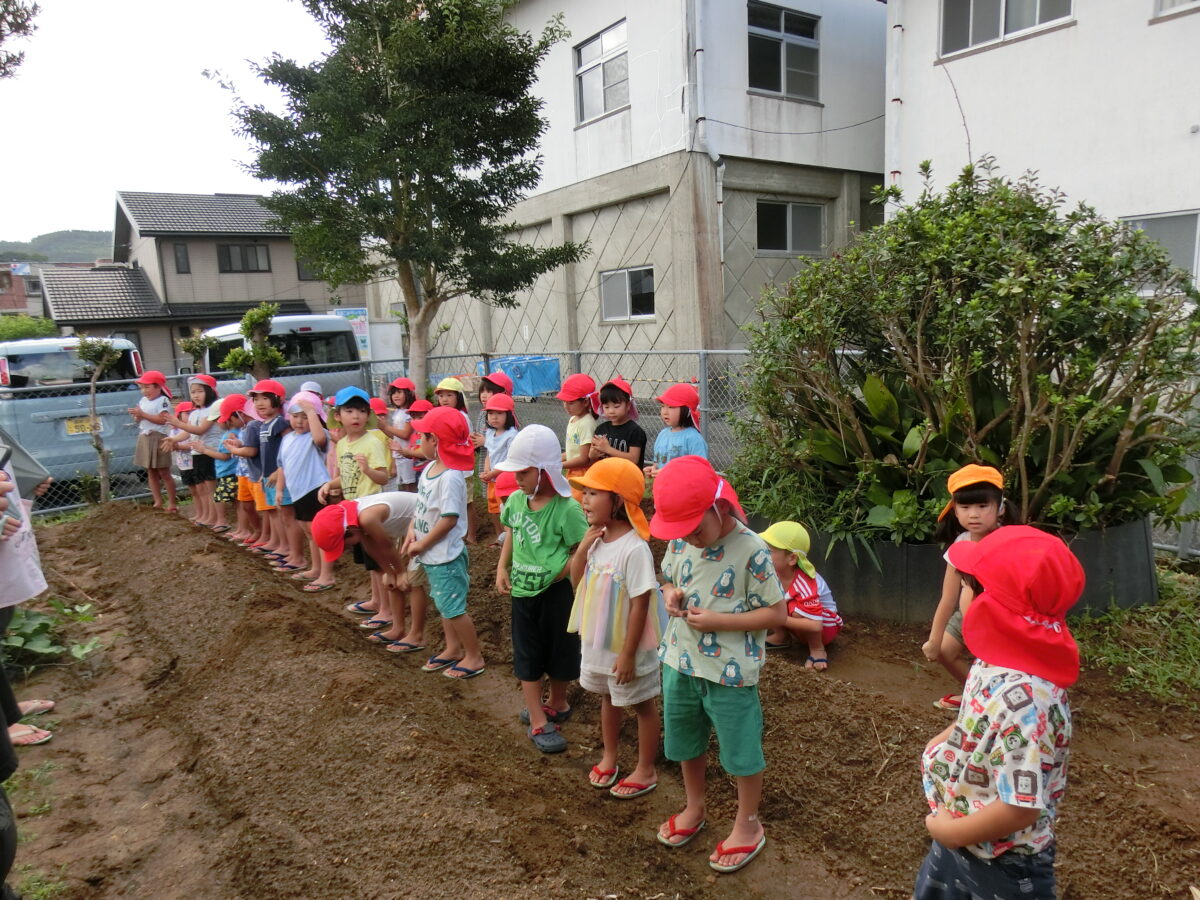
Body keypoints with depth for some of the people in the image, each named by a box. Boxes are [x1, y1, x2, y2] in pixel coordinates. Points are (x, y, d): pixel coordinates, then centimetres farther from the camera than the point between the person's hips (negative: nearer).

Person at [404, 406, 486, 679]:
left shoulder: (450, 477, -26)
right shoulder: (430, 469, 3)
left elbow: (449, 519, -27)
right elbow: (421, 505, 12)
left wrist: (422, 544, -18)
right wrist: (412, 531, -3)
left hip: (445, 555, -9)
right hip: (431, 554, 9)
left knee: (453, 607, 2)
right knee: (443, 604, 22)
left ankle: (474, 657, 18)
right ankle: (453, 649, 38)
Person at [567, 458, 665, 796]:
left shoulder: (634, 548, -27)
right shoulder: (597, 539, -4)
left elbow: (640, 604, -25)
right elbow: (577, 584, 4)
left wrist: (628, 653, -21)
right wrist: (582, 549, -13)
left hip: (627, 647, -8)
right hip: (597, 642, 8)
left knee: (642, 704, 14)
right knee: (608, 698, 26)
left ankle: (646, 771, 32)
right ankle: (609, 757, 47)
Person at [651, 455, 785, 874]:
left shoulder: (751, 551, -23)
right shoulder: (680, 541, -5)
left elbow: (777, 614, -17)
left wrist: (718, 621, -24)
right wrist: (671, 594, -11)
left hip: (730, 672, -6)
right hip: (680, 662, 6)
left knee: (741, 753, 13)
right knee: (685, 743, 23)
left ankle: (747, 827, 36)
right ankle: (694, 809, 48)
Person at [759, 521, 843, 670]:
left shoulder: (805, 585, -36)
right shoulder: (772, 572, -19)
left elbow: (815, 625, -42)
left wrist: (780, 619, -41)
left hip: (825, 626, -6)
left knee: (796, 609, -37)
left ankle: (817, 650, -13)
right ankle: (781, 637, 4)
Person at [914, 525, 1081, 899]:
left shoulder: (1021, 700, -37)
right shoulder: (1001, 661, -9)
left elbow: (1020, 809, -32)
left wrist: (952, 833, -19)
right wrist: (943, 744, -2)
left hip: (1001, 867, -8)